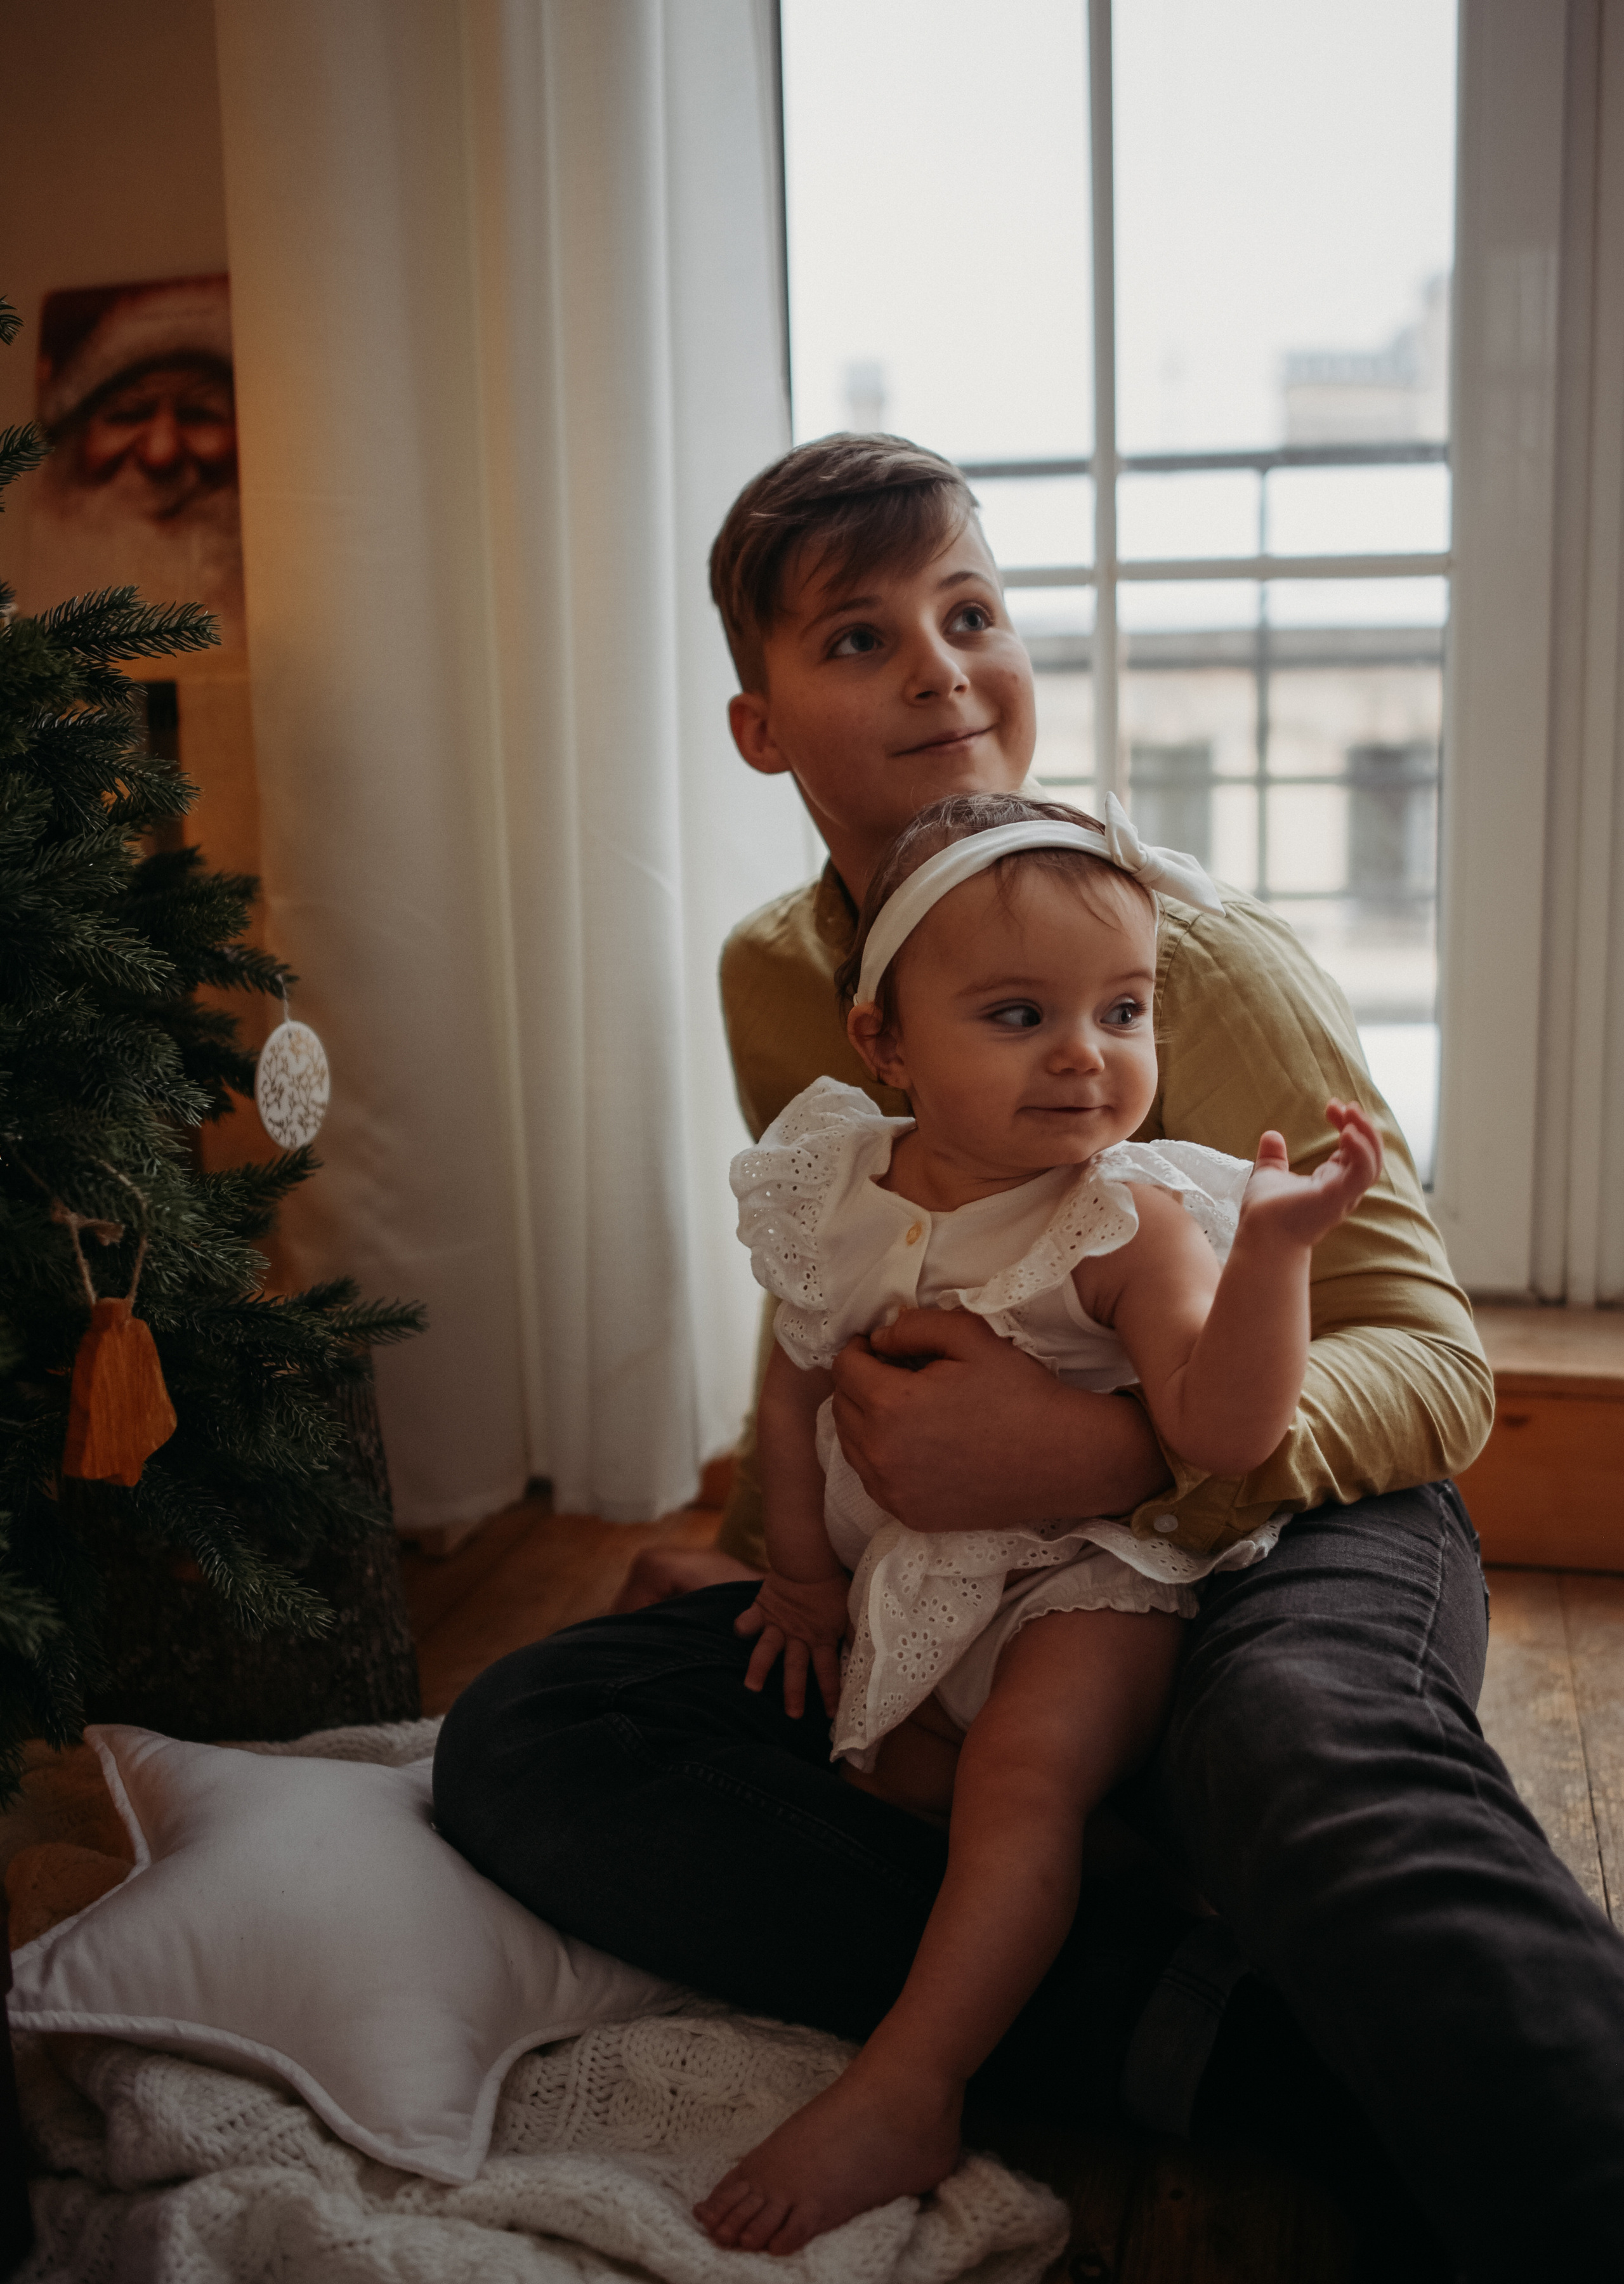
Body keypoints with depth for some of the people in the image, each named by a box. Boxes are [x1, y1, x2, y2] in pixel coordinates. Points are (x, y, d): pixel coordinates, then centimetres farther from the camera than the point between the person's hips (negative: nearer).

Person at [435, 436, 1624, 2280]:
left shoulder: (1202, 958, -11)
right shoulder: (774, 978, 6)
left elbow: (1434, 1368, -15)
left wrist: (1119, 1450, -32)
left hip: (1276, 1526, -5)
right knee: (515, 1742, -19)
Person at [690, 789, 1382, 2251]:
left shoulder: (1135, 1219, -20)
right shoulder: (841, 1196, -7)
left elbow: (1223, 1430, -30)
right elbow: (798, 1383, 7)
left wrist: (1272, 1249, -43)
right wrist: (802, 1568, 8)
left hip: (1085, 1577, -6)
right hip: (908, 1578, 6)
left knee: (1023, 1771, -24)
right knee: (889, 1774, 1)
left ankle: (904, 2100, -18)